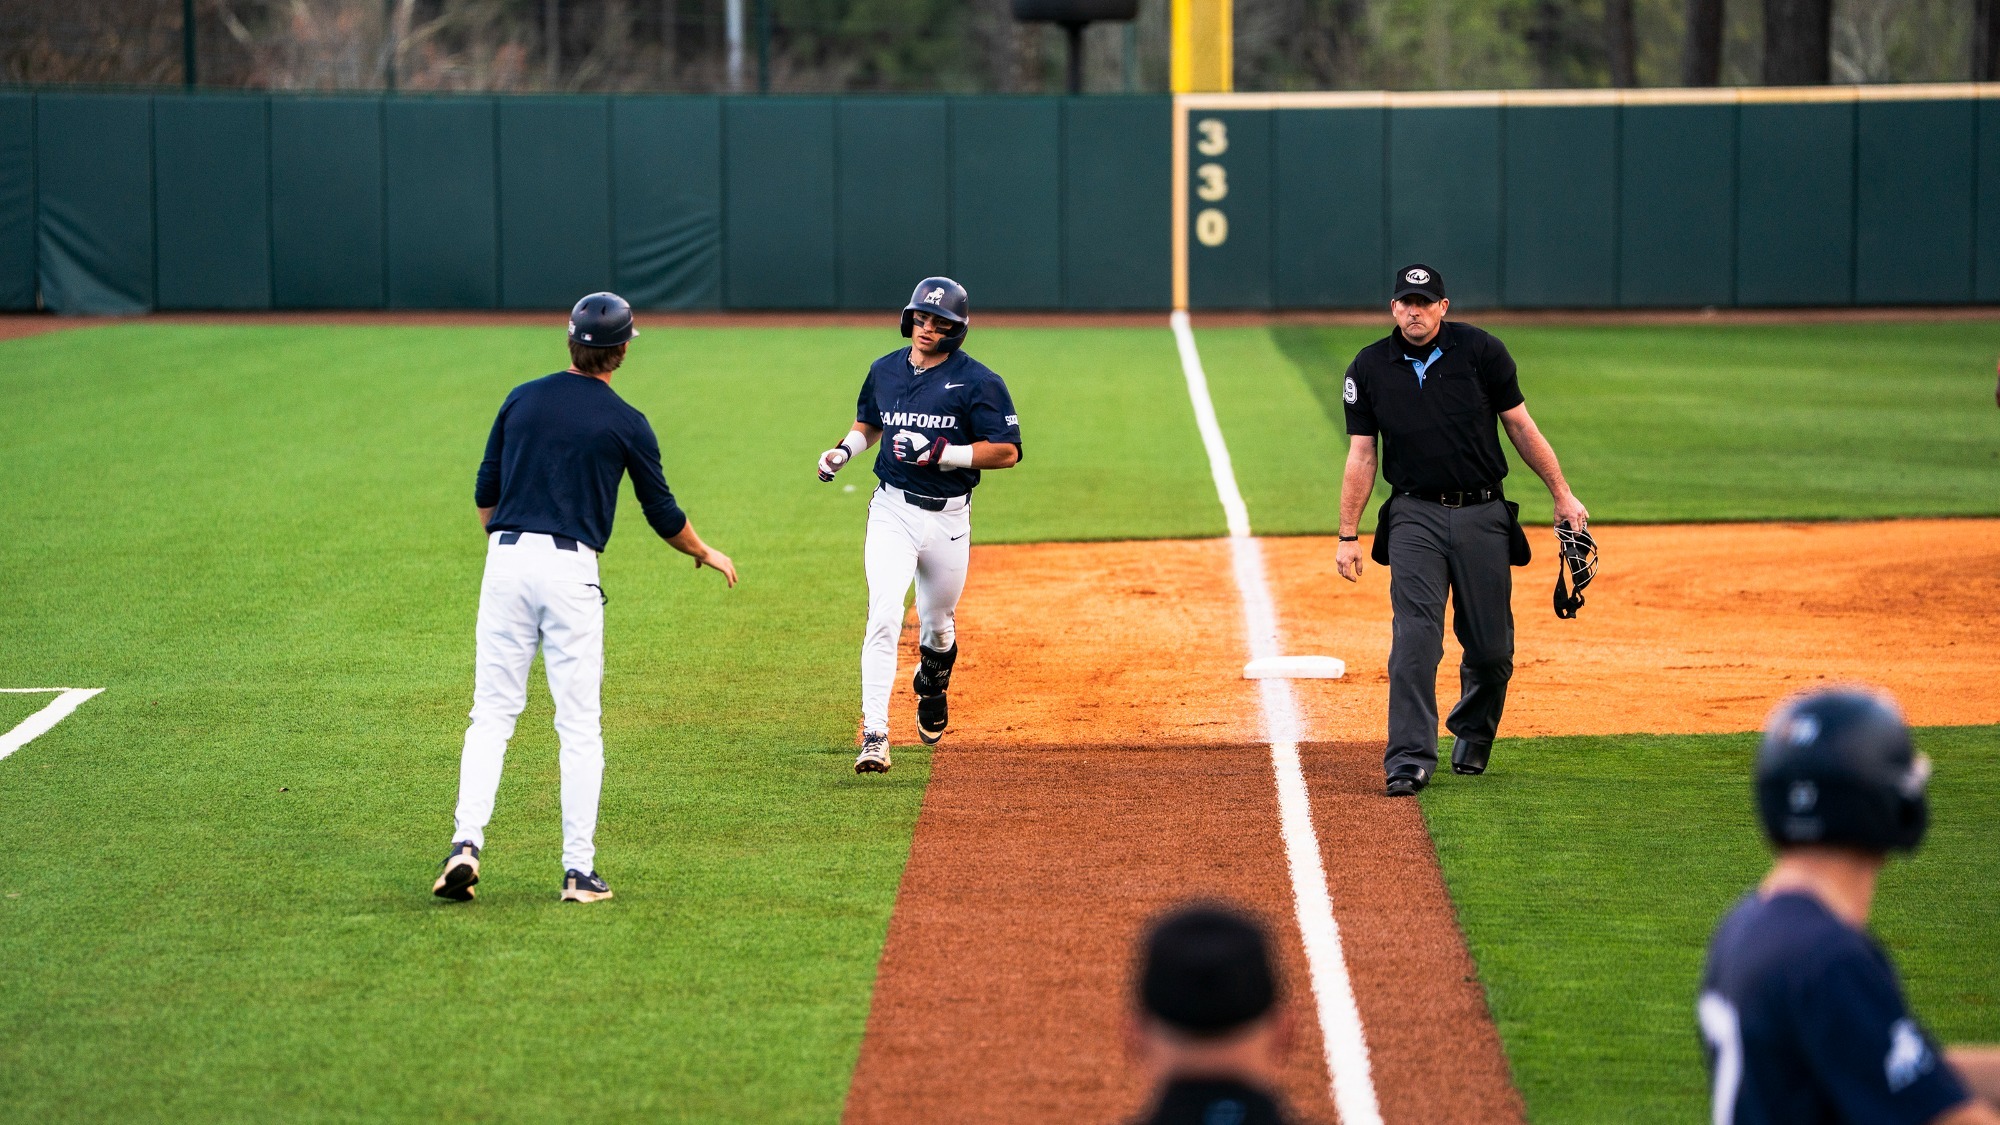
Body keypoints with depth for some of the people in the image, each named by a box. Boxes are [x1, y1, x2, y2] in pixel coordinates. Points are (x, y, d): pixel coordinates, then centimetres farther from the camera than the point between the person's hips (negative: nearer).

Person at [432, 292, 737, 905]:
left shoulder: (521, 399, 9)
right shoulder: (626, 423, 0)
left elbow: (485, 493, 13)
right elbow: (662, 514, 7)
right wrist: (707, 554, 25)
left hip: (506, 561, 3)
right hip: (571, 569, -3)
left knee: (492, 712, 6)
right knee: (579, 726, 3)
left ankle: (466, 842, -10)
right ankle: (579, 870, 2)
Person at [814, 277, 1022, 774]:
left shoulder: (977, 382, -8)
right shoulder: (884, 371, 6)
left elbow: (1006, 451, -12)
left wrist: (940, 453, -22)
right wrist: (844, 449, 4)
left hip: (949, 518, -1)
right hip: (893, 510, 1)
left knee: (937, 625, 15)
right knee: (884, 616, -18)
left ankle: (933, 685, 51)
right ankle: (874, 736, -22)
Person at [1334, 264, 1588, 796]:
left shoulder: (1481, 352, -2)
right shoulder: (1369, 369, 2)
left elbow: (1520, 426, 5)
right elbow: (1361, 457, 5)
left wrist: (1562, 495, 5)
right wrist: (1347, 537, 2)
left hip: (1483, 515, 0)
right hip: (1416, 517, 0)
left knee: (1492, 647, 3)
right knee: (1415, 635, -16)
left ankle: (1472, 734, 31)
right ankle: (1409, 761, -19)